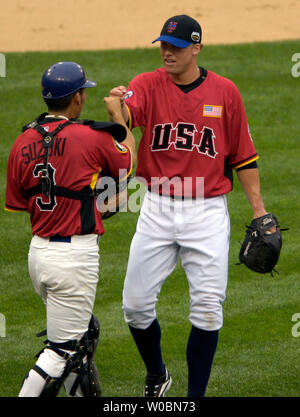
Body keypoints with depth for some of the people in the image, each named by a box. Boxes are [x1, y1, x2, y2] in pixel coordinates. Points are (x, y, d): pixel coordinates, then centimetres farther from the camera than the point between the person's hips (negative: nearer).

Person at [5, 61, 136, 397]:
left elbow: (18, 203, 10)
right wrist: (118, 118, 21)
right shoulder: (92, 137, -13)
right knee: (63, 349, -3)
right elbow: (127, 164, 7)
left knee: (83, 334, 22)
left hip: (38, 251, 7)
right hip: (75, 255, -7)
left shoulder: (23, 142, 3)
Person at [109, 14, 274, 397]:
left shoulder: (225, 92, 0)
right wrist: (119, 106, -48)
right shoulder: (148, 85, -2)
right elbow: (127, 115, -24)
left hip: (208, 212, -1)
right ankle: (156, 376, 28)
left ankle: (196, 394, 9)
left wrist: (258, 209, 2)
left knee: (208, 308, -3)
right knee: (136, 304, 2)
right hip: (157, 209, 1)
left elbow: (243, 155, 6)